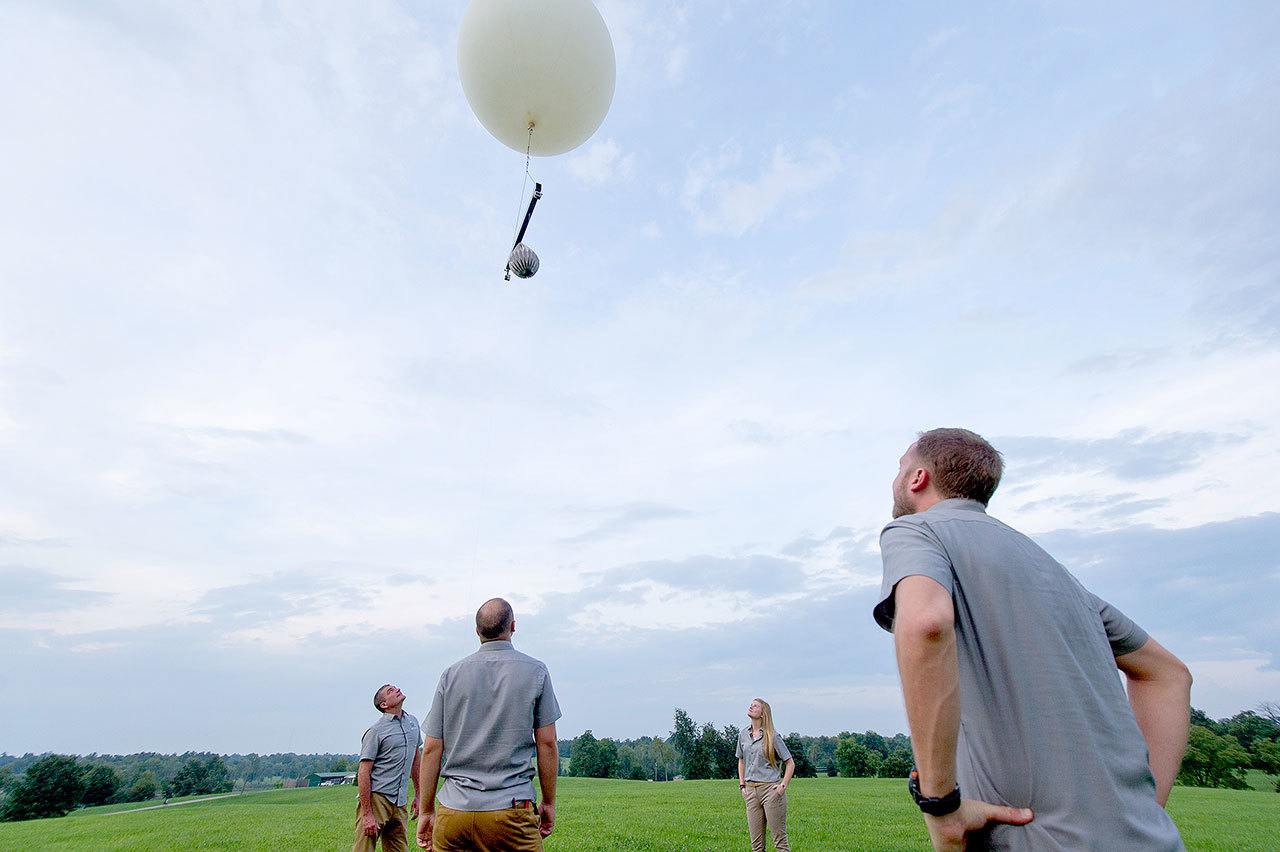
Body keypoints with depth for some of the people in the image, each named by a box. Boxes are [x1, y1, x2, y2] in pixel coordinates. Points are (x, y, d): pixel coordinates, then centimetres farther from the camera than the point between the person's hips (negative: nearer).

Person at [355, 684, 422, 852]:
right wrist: (367, 815, -15)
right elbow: (363, 773, -11)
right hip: (376, 798, -6)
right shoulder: (376, 731, -8)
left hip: (400, 803, 6)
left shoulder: (412, 722, 12)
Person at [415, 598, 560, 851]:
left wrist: (427, 811, 13)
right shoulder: (535, 671, -2)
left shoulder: (451, 674, 4)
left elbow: (431, 748, 5)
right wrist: (549, 802, 8)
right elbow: (547, 743, -2)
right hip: (511, 808, -2)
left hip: (454, 811, 3)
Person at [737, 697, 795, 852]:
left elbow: (790, 763, -2)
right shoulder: (743, 734, 7)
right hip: (751, 790, 5)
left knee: (779, 838, 0)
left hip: (771, 788, -5)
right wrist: (742, 785, 12)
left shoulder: (772, 735, -7)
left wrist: (783, 785, -10)